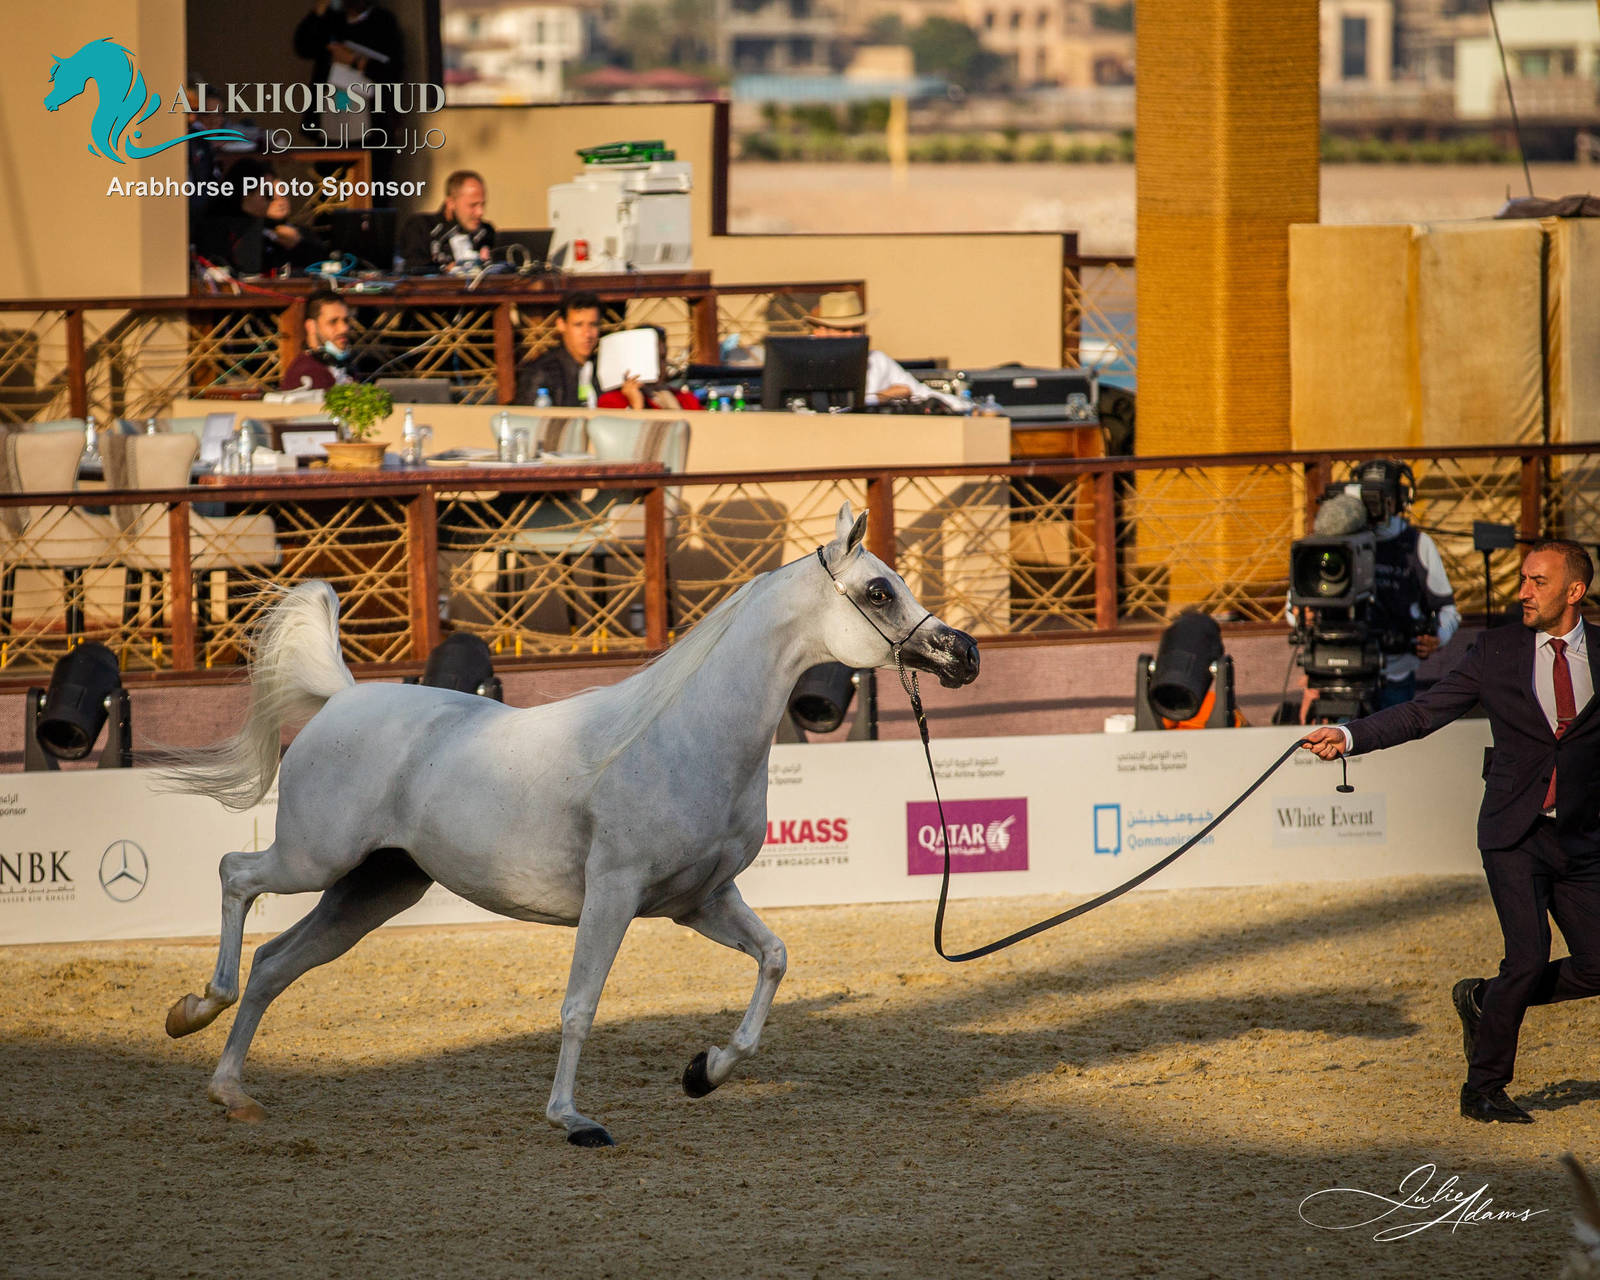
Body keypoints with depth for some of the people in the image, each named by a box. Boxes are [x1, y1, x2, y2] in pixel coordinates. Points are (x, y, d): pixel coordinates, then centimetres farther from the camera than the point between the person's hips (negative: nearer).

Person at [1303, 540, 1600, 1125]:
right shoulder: (1497, 650, 3)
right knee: (1528, 957, -16)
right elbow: (1422, 713, 2)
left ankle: (1483, 1000, 22)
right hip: (1514, 834, -2)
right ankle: (1483, 1089, -1)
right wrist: (1349, 736, -9)